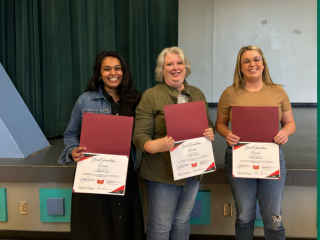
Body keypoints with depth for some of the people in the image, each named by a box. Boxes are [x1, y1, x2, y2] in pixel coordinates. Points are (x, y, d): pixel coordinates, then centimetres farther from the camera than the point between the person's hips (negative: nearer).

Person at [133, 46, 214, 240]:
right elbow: (140, 135, -11)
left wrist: (210, 134, -7)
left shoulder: (197, 94, 9)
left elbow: (209, 125, 17)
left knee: (183, 221, 18)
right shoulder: (151, 95, -7)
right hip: (163, 172, -5)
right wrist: (155, 146, -32)